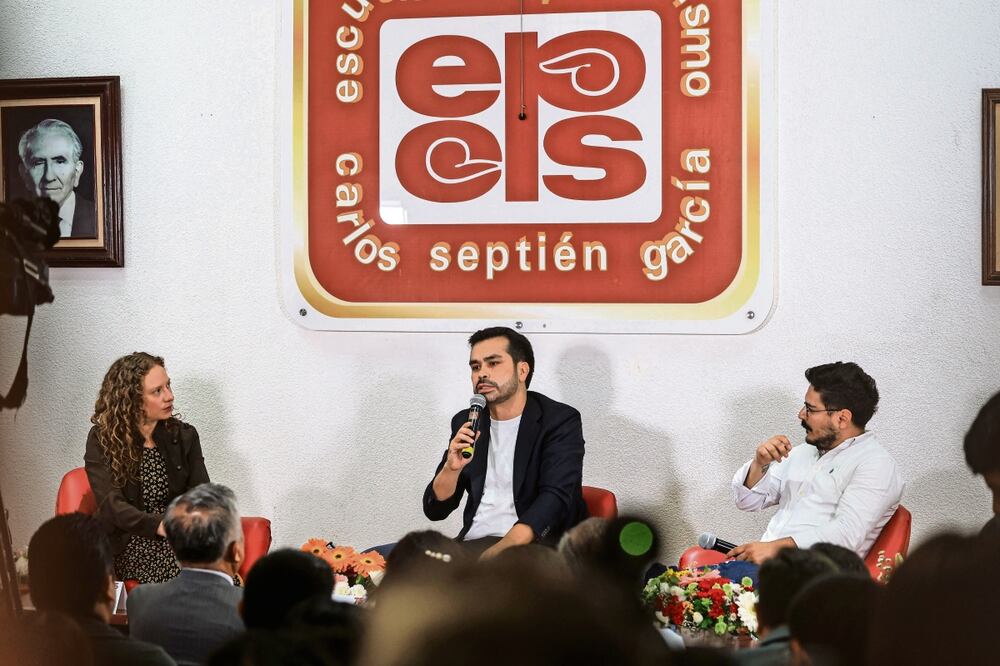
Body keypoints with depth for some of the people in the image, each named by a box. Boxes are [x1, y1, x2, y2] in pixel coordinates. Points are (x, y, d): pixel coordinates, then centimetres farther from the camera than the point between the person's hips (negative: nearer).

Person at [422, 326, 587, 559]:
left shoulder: (560, 420, 0)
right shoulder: (466, 423, 14)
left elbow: (555, 497, -15)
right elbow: (435, 510, 12)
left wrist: (496, 555, -28)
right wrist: (452, 467, -10)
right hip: (473, 543, 4)